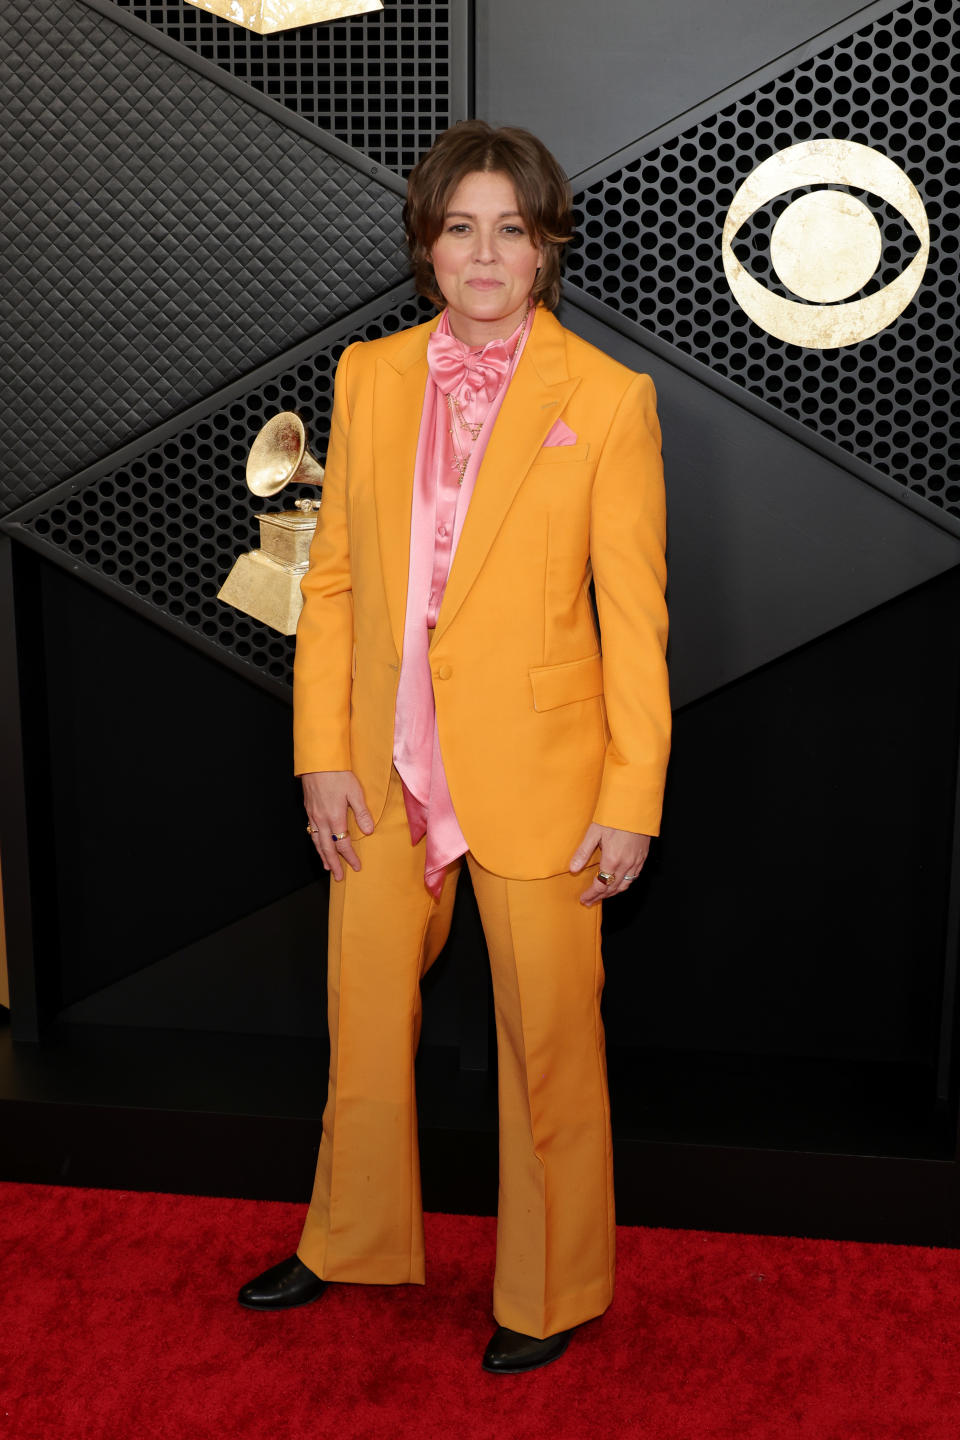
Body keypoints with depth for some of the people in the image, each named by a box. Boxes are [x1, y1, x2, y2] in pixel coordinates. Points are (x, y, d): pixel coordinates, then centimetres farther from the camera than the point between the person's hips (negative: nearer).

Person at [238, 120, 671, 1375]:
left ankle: (552, 1292, 33)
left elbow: (635, 615, -7)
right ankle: (353, 1241, 44)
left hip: (535, 773, -4)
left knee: (548, 1040, 10)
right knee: (364, 1022, 19)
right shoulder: (368, 377, 3)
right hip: (386, 772, 4)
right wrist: (322, 755, 1)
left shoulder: (607, 398, -8)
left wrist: (631, 801, -9)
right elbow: (331, 578, 6)